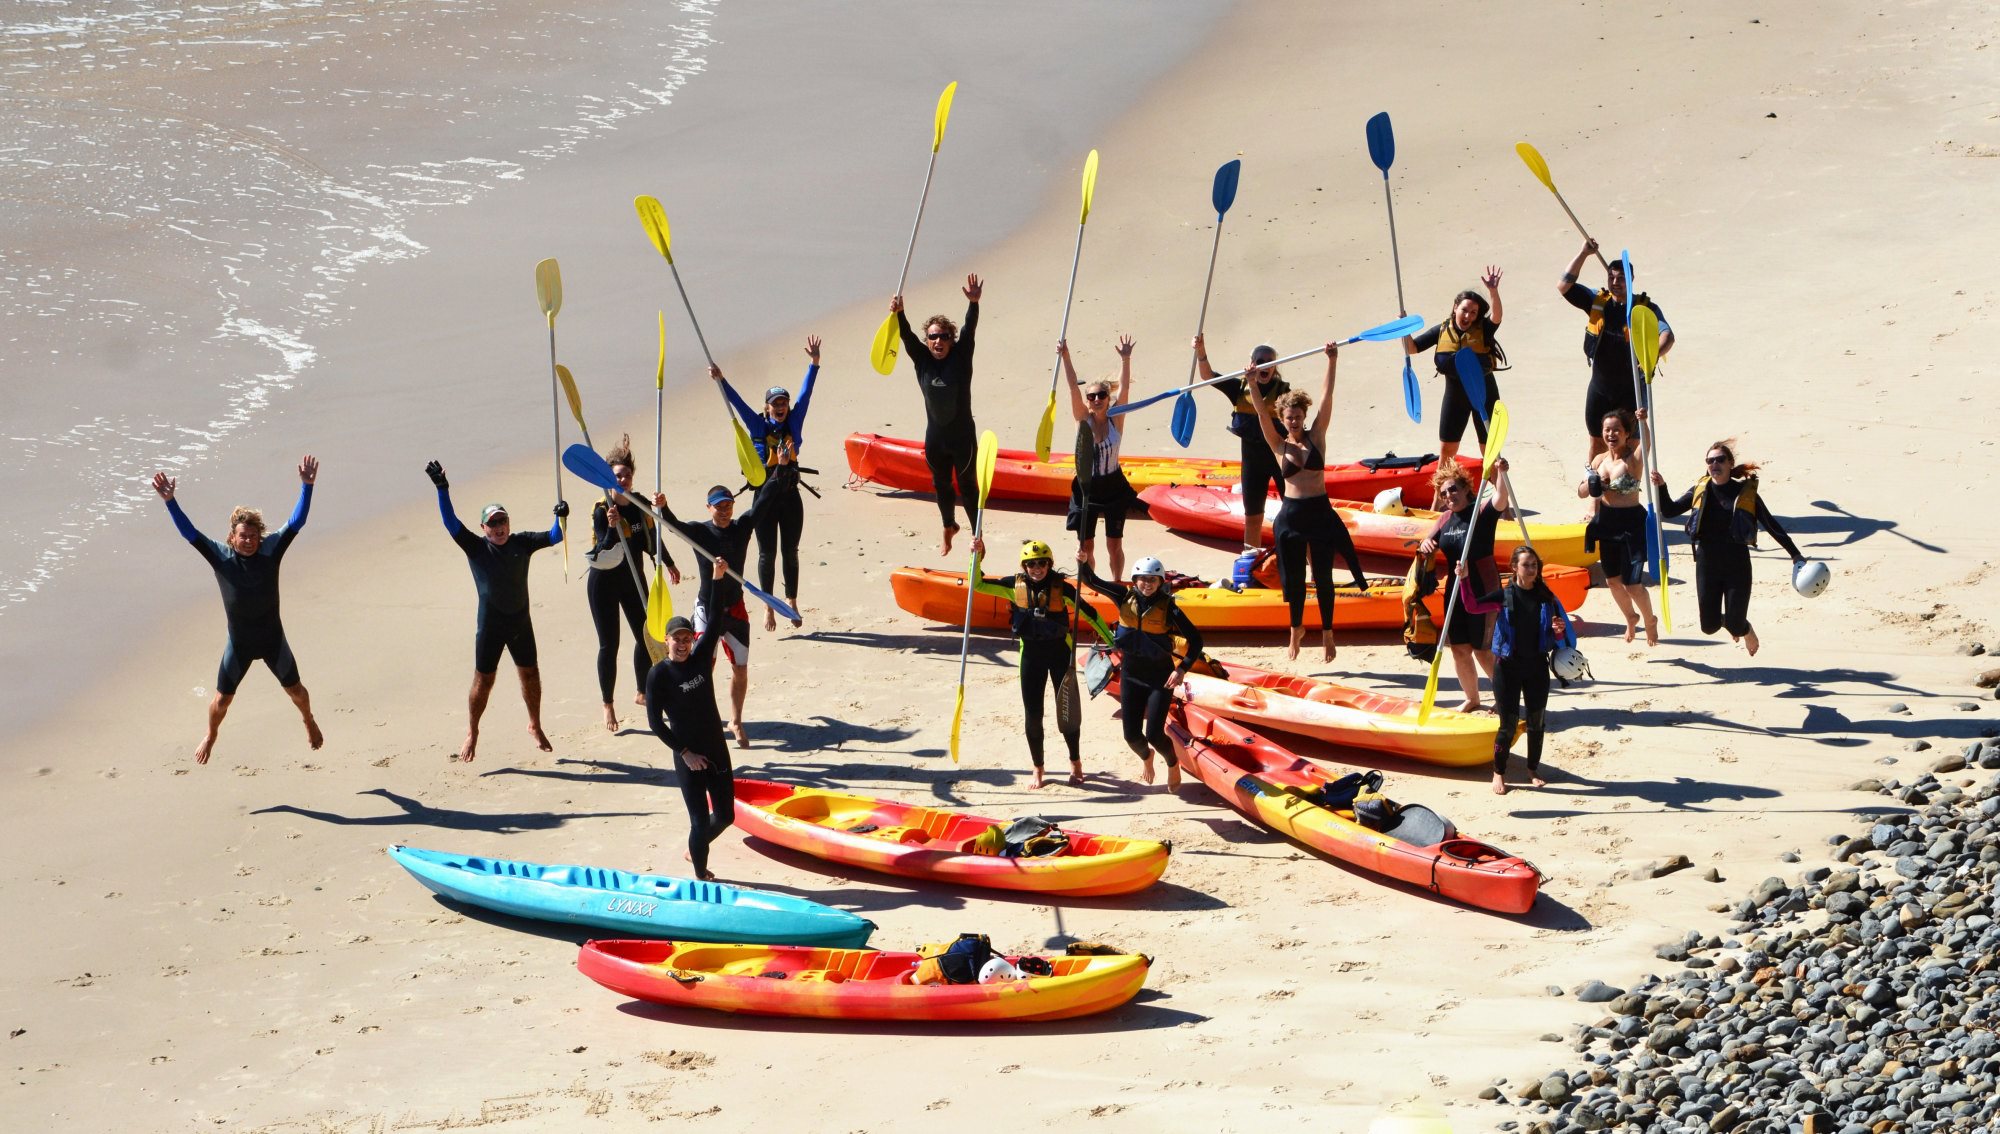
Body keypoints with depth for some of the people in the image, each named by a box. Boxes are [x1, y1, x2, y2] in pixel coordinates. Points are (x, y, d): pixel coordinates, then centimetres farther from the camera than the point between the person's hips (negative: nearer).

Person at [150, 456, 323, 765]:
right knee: (222, 698, 10)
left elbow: (296, 522, -19)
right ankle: (210, 736, 39)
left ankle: (309, 722, 48)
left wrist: (306, 485, -30)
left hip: (272, 638, 1)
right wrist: (169, 502, -33)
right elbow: (189, 533, -21)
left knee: (295, 690, 18)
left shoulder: (271, 549, -14)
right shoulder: (221, 556, -15)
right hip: (239, 643, 0)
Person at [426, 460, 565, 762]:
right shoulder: (476, 547, -7)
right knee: (483, 681, 2)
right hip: (490, 626, -3)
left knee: (530, 675, 14)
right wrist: (442, 490, -28)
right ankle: (471, 735, 17)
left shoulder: (522, 543, 0)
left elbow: (553, 537, -2)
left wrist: (561, 518, -23)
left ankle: (535, 727, 34)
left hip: (521, 622, 3)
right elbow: (451, 522, -17)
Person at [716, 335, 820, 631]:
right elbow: (737, 402, -9)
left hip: (791, 495, 2)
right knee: (767, 553, 4)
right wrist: (721, 380, -21)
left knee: (790, 552, 10)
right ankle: (769, 607, 11)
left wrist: (814, 363, -6)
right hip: (766, 496, -2)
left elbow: (805, 395, -1)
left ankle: (792, 604, 20)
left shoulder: (794, 424, 2)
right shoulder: (759, 426, -3)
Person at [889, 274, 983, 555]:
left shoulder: (960, 357, -8)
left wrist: (973, 303, -39)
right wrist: (898, 313, -34)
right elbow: (907, 336, -15)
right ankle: (949, 528, 41)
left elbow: (969, 330, -22)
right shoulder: (922, 360, -2)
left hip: (963, 437, -4)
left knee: (968, 486, 4)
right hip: (935, 438, 4)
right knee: (941, 486, 18)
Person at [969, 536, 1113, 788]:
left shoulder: (1061, 587, -12)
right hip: (1031, 654, 2)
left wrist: (1113, 642, -5)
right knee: (1032, 714, 5)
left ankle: (1075, 762, 27)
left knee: (1068, 711, 4)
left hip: (1060, 652, -2)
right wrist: (978, 555, -17)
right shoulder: (1016, 586, -6)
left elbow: (1089, 614, -5)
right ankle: (1037, 769, 22)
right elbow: (978, 585, -4)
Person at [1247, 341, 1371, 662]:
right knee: (1294, 577, 9)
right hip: (1291, 515, 1)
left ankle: (1327, 632, 16)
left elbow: (1326, 399, -4)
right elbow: (1260, 412, -5)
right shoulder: (1279, 446, 2)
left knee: (1323, 576, 5)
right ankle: (1296, 629, 27)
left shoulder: (1316, 437, 2)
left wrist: (1332, 362, -10)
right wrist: (1252, 382, -15)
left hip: (1320, 512, -1)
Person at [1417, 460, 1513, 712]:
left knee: (1483, 651, -3)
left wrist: (1501, 473, -50)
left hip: (1483, 593, -7)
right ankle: (1472, 700, 27)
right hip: (1455, 592, 7)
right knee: (1459, 648, 11)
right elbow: (1429, 545, 17)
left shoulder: (1482, 512, -12)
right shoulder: (1445, 519, 7)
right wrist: (1425, 544, -8)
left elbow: (1500, 499, -32)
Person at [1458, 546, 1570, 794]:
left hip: (1537, 666, 3)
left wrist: (1559, 630, -15)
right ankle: (1499, 773, 13)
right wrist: (1463, 580, -27)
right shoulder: (1504, 595, -6)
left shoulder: (1546, 597, 1)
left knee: (1536, 721, 9)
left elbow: (1556, 639, 7)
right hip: (1508, 666, -3)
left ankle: (1533, 769, 26)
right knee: (1509, 723, -2)